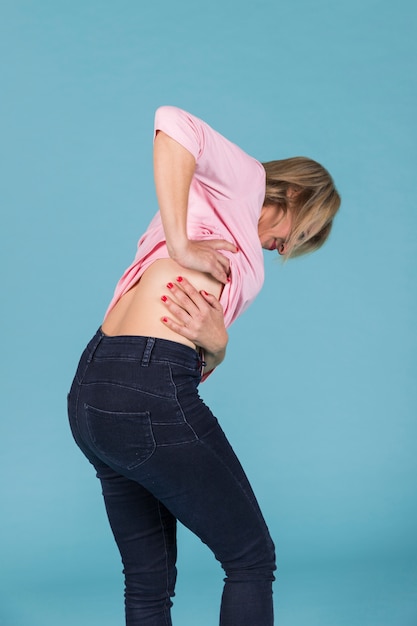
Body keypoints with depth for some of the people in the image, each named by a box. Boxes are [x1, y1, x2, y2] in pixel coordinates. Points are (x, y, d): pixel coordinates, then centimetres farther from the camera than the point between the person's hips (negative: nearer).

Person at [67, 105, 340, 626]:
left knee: (148, 584, 17)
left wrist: (215, 343, -7)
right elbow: (173, 124, -16)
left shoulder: (230, 257, 27)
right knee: (251, 559, 8)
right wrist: (181, 245, -16)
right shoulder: (243, 180, 5)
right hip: (149, 397, -9)